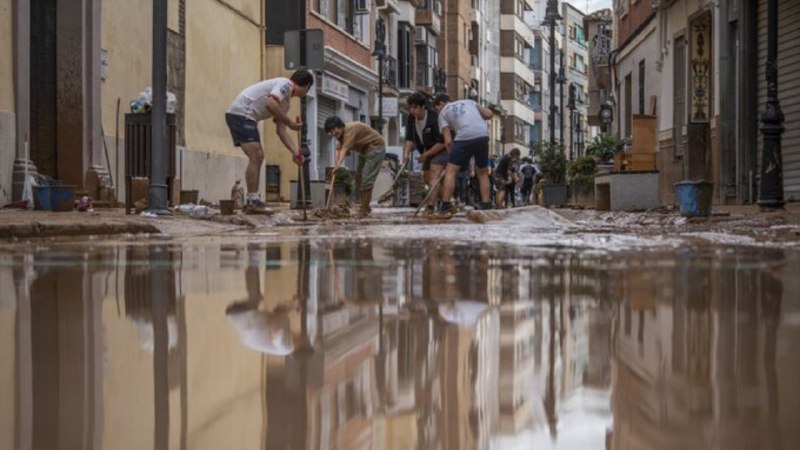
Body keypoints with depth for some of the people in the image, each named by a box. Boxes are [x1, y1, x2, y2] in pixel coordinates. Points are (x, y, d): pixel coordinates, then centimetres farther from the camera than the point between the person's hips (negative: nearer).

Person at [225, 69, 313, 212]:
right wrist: (290, 123, -17)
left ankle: (252, 201, 13)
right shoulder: (285, 84, -9)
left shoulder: (285, 101, 19)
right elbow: (270, 104, -26)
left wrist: (295, 151, 7)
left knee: (258, 157, 12)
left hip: (246, 117, 10)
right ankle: (252, 201, -15)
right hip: (241, 113, -10)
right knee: (255, 157, -14)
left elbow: (280, 130, 17)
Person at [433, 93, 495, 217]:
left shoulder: (443, 112, 17)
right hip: (483, 136, 4)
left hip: (465, 137, -4)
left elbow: (448, 141, 8)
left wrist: (453, 155, 20)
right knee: (483, 172, 20)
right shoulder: (469, 102, 29)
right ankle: (485, 206, 18)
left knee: (450, 171, 4)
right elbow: (489, 114, 23)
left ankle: (445, 207, -5)